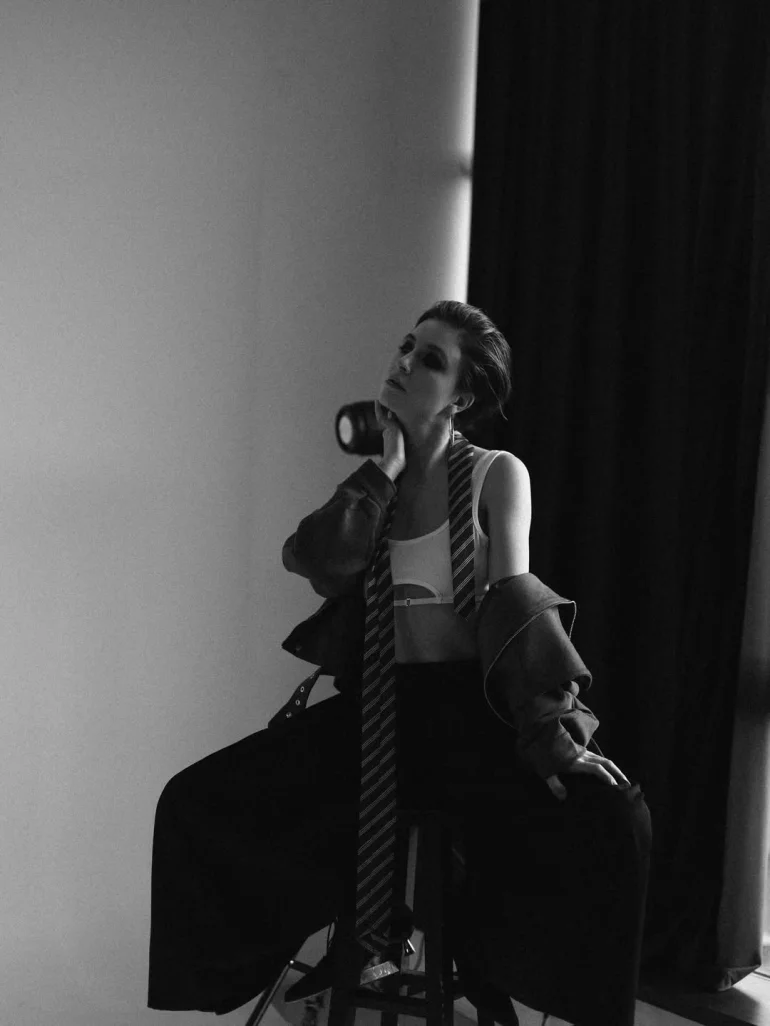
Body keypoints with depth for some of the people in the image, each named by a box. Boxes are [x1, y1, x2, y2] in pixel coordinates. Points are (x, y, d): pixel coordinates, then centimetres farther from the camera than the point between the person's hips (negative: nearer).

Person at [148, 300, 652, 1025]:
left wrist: (550, 729, -24)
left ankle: (488, 957, -3)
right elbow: (321, 567, -9)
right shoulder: (369, 484, 10)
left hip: (472, 708, -3)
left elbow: (517, 604, -11)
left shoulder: (497, 475, -1)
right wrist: (388, 464, -7)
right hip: (374, 705, 3)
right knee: (197, 801, -12)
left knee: (614, 818, -29)